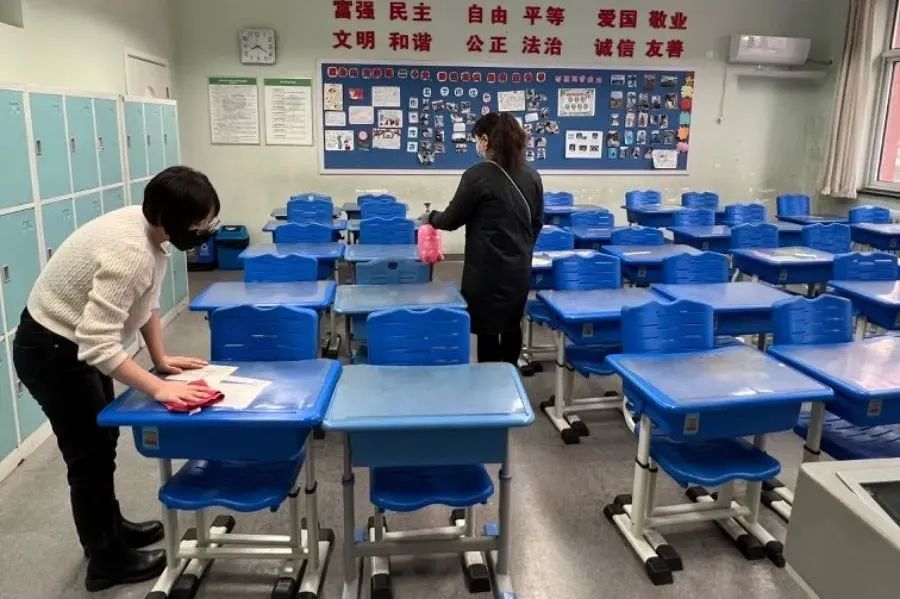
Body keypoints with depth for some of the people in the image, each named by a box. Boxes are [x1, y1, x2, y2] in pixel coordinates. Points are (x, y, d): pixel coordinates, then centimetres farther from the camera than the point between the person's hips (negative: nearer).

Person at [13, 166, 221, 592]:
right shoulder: (129, 252, -36)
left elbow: (147, 300, 5)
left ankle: (111, 527, 42)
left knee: (103, 439, 22)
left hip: (76, 342, 9)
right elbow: (97, 344, -39)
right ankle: (107, 561, 22)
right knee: (89, 454, 4)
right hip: (52, 350, -9)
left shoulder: (151, 231, -8)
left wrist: (161, 358, 1)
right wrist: (158, 387, -40)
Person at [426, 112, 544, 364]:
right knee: (512, 325, 19)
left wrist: (431, 217, 14)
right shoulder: (532, 176, 4)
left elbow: (453, 220, -6)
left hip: (487, 269, -6)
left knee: (487, 330, 5)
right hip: (520, 267, 6)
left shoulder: (477, 175, -14)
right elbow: (537, 223, 12)